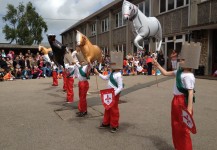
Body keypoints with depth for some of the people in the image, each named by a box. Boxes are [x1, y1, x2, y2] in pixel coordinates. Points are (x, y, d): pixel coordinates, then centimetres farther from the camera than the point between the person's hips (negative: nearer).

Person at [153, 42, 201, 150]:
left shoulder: (188, 76, -21)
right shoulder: (179, 72, 7)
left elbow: (190, 92, -26)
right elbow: (166, 73, 19)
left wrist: (189, 109, -29)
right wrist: (158, 65, 15)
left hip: (183, 102, -9)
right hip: (176, 100, 9)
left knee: (183, 128, 6)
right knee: (175, 125, 20)